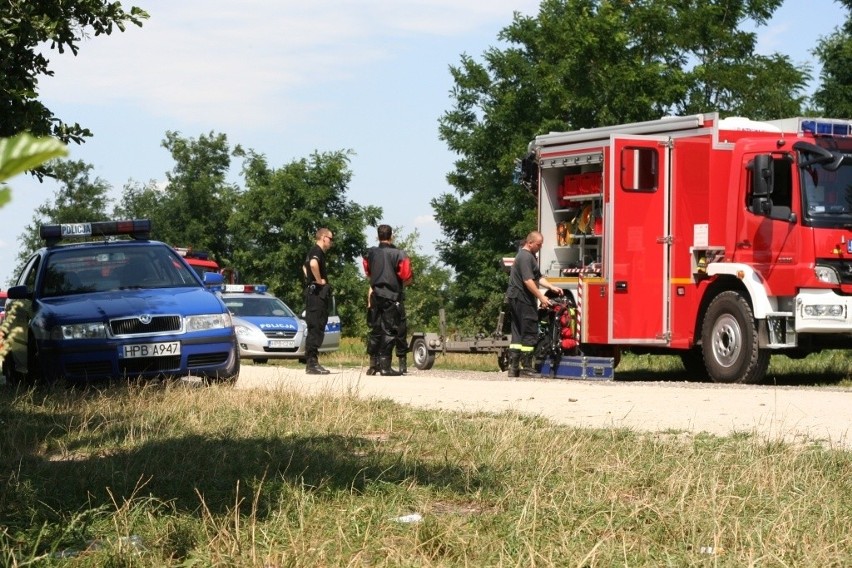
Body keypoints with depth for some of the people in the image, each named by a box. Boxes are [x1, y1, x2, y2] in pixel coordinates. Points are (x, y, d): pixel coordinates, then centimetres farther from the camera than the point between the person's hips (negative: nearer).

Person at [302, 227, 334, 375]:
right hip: (317, 292, -10)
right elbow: (313, 264, -34)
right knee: (315, 328, -11)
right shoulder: (317, 251, -11)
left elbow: (305, 267, 39)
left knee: (316, 328, 11)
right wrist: (319, 280, -21)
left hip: (313, 292, 10)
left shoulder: (314, 251, 20)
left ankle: (312, 362, 14)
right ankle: (312, 363, -13)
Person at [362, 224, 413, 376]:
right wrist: (401, 284, 9)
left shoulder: (370, 253, 5)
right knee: (389, 331, -2)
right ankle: (385, 366, -6)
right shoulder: (399, 254, -10)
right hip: (392, 297, -5)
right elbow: (407, 278, -12)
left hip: (376, 295, 5)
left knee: (375, 330, 12)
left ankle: (373, 364, 14)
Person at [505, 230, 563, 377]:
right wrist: (541, 297, -19)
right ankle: (526, 368, -5)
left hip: (515, 299, 11)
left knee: (518, 333, 10)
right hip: (523, 299, -11)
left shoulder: (529, 256, 21)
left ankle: (513, 368, 9)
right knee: (529, 333, -6)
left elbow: (538, 278, 22)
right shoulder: (525, 257, -14)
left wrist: (552, 287, 10)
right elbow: (528, 281, -21)